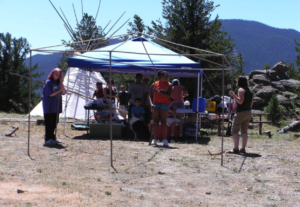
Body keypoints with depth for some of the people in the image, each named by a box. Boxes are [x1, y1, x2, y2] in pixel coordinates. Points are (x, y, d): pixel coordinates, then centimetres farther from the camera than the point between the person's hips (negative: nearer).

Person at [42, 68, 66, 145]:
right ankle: (48, 139, -3)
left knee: (54, 123, 9)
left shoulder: (58, 82, 12)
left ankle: (52, 138, 17)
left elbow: (64, 92, 3)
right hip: (49, 106, -7)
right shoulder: (49, 82, -8)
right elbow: (50, 94, -15)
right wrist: (59, 91, -8)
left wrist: (61, 83, -5)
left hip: (56, 106, 7)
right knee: (49, 123, -5)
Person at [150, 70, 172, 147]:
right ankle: (154, 139, -1)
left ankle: (164, 140, -4)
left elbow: (168, 95, -11)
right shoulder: (154, 84, 6)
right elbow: (150, 95, 8)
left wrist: (159, 92, -20)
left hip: (165, 103, -1)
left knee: (163, 121, -3)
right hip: (156, 103, 1)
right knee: (155, 121, -1)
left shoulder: (169, 85, 3)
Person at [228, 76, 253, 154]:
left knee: (234, 131, -5)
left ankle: (236, 148, -13)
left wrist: (233, 95, -21)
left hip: (241, 113, -8)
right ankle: (243, 148, 8)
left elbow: (240, 101, -22)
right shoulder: (249, 91, 15)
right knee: (244, 131, 10)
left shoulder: (241, 90, -11)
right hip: (248, 112, 8)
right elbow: (251, 104, 17)